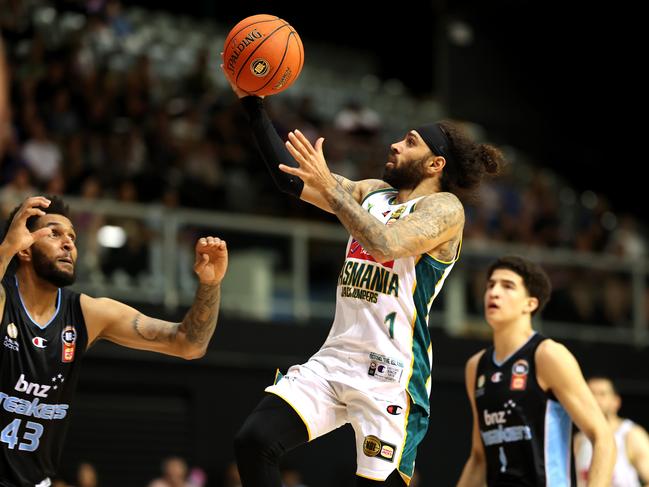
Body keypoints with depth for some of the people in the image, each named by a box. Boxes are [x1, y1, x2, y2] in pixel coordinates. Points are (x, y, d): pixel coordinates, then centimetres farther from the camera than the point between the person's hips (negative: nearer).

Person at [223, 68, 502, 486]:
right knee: (253, 441, -9)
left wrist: (330, 188, -25)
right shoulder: (372, 192, 16)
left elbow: (386, 244, -24)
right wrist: (252, 103, 10)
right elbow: (293, 179, 14)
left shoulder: (446, 208, -6)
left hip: (391, 373, -7)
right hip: (336, 358, 7)